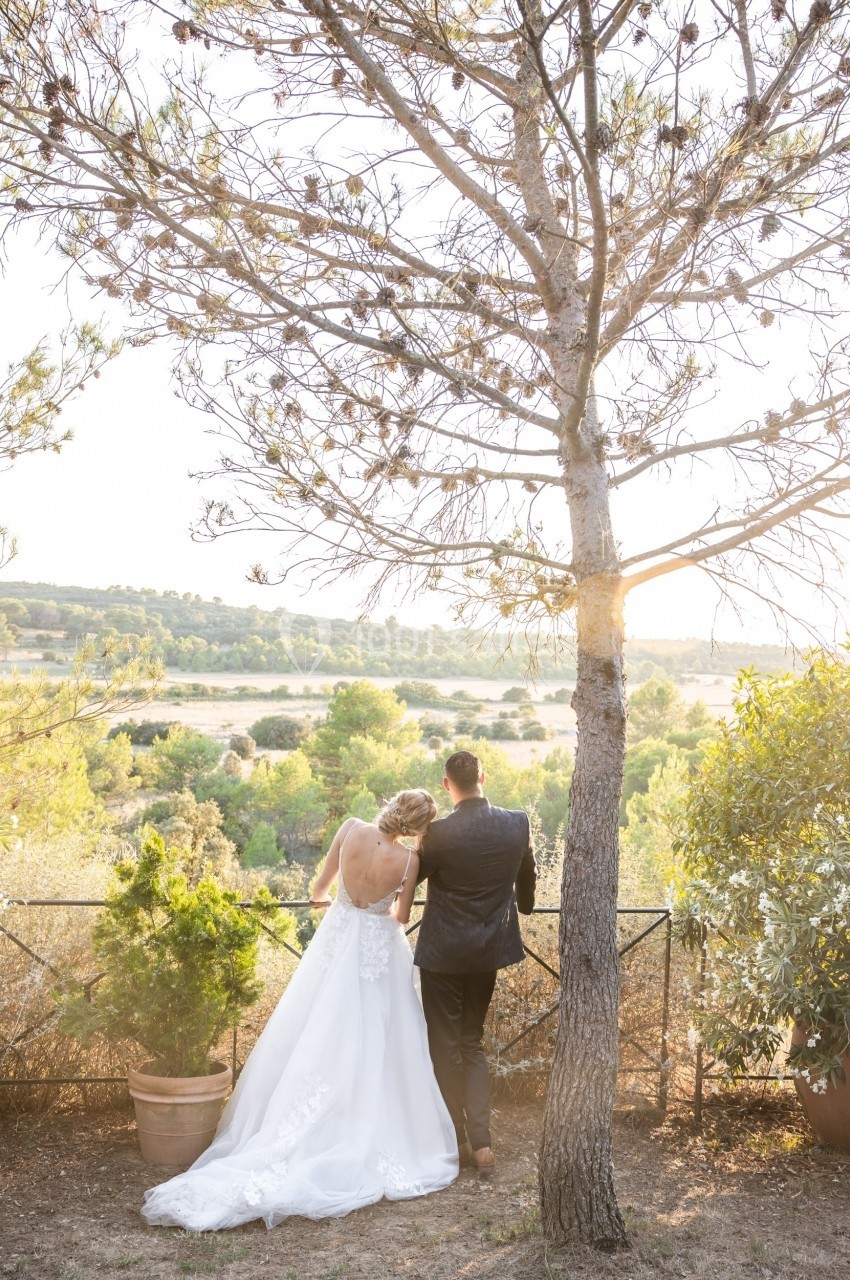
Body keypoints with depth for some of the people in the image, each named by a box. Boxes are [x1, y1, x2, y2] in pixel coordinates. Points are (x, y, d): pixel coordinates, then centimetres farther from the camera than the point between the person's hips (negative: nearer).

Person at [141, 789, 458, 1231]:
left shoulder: (351, 829, -15)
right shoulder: (409, 860, -19)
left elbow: (318, 890, -2)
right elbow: (402, 917, -2)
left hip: (337, 941, 3)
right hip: (380, 951, -2)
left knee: (314, 1042, 13)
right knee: (372, 1051, 9)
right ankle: (374, 1140, 19)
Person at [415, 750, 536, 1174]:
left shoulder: (440, 832, -20)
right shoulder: (518, 823, -5)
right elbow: (527, 877, 13)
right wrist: (524, 905, 34)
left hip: (444, 952, -5)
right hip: (490, 949, 5)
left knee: (445, 1048, 10)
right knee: (473, 1043, 17)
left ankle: (457, 1141, 17)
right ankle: (481, 1142, 9)